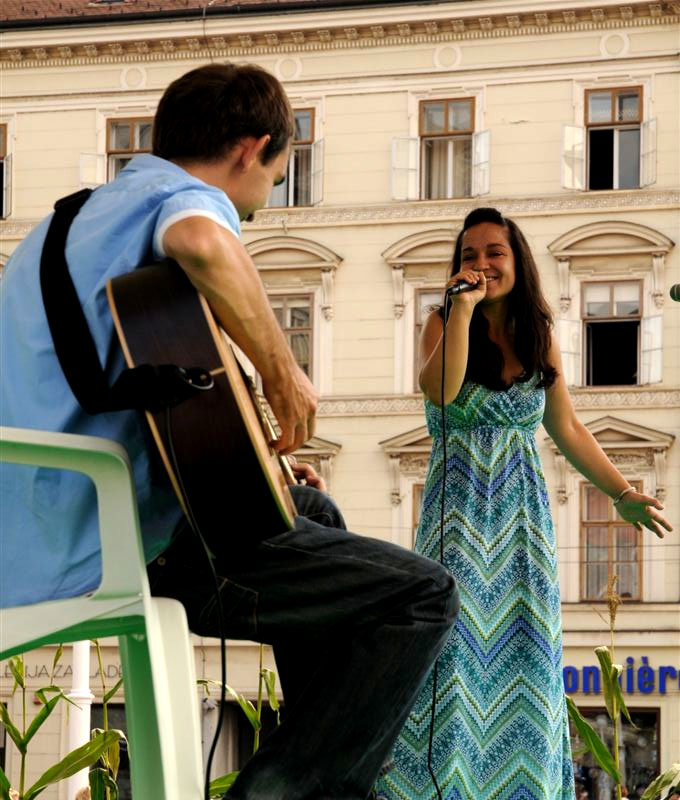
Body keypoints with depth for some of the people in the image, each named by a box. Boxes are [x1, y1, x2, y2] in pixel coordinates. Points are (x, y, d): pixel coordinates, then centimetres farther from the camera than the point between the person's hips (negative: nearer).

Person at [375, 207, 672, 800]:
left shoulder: (539, 336, 9)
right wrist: (464, 307, -21)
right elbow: (441, 391, -22)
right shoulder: (444, 323, -1)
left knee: (523, 653, 2)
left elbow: (567, 429, 15)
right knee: (459, 646, -10)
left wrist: (623, 493, 16)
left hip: (524, 517, 4)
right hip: (460, 510, -3)